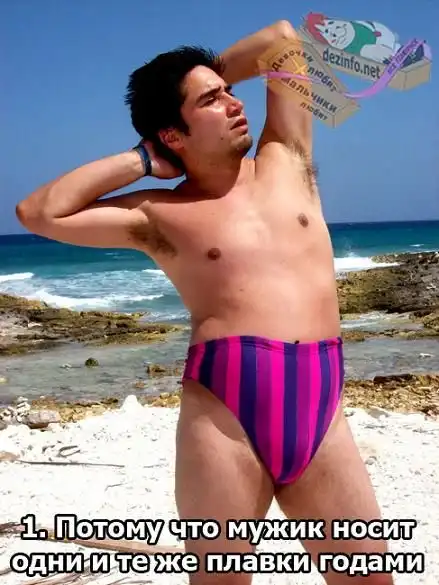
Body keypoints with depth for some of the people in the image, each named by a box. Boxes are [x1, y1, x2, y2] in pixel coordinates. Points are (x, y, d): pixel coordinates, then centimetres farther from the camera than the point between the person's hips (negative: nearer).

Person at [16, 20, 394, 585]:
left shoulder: (285, 160, 15)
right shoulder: (159, 216, 6)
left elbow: (282, 37, 19)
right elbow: (37, 213, 1)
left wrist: (210, 75, 25)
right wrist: (139, 161, 7)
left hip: (321, 412, 3)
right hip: (223, 410, -3)